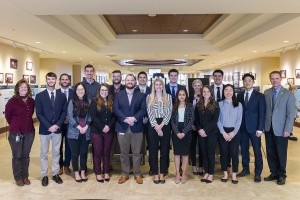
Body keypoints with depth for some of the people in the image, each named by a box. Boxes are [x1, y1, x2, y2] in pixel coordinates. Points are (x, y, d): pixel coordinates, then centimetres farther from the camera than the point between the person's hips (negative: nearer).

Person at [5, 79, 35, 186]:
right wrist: (15, 126, 9)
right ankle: (18, 178, 23)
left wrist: (27, 124, 11)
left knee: (26, 155, 14)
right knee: (17, 156, 8)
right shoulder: (12, 101, -11)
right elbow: (8, 115, 1)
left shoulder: (31, 101, 0)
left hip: (29, 132, 4)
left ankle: (25, 176, 28)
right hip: (16, 133, -3)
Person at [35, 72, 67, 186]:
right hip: (44, 129, -1)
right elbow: (39, 114, -6)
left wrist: (57, 125, -11)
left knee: (56, 152, 11)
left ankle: (55, 174, 23)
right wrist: (49, 126, -15)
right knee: (44, 153, 8)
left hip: (57, 129, 2)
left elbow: (64, 112, 2)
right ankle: (45, 175, 19)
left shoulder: (62, 96, 4)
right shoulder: (40, 96, -1)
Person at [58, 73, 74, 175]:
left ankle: (66, 165, 21)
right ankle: (60, 166, 20)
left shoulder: (74, 92, 2)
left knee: (68, 144, 8)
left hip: (70, 122, 0)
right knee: (59, 145, 8)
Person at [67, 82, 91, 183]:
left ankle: (83, 172, 23)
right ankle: (76, 173, 20)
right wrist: (79, 127, -14)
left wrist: (86, 127, -11)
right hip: (74, 132, -2)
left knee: (84, 153, 10)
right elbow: (70, 117, -8)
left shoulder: (88, 102, 4)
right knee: (75, 153, 7)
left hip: (86, 132, 2)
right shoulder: (72, 102, -2)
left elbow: (90, 116, 2)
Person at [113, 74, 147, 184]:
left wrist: (134, 118, -20)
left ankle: (137, 174, 20)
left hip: (137, 128, 0)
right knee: (124, 153, 9)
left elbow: (143, 109, -4)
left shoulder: (141, 95, 7)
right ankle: (125, 174, 22)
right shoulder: (118, 95, 7)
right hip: (122, 127, 1)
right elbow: (115, 109, -4)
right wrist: (126, 119, -18)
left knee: (136, 153, 7)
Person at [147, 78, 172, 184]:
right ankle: (155, 174, 14)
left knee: (164, 150, 5)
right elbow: (149, 112, -2)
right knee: (153, 150, 3)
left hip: (165, 125, 1)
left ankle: (162, 173, 15)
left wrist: (161, 125, -12)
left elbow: (169, 112, -1)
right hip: (153, 125, -1)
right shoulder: (149, 97, 5)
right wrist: (156, 126, -12)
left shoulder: (168, 97, 8)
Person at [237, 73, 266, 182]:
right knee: (243, 149, 12)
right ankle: (245, 169, 27)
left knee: (257, 151, 5)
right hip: (242, 127, 3)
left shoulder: (259, 96, -3)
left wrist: (260, 129, -12)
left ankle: (258, 173, 18)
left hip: (254, 127, -3)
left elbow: (262, 113, -6)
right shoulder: (239, 95, 7)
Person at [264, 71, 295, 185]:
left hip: (281, 129, -3)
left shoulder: (288, 94, -4)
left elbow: (291, 113, -7)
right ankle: (273, 173, 26)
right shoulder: (266, 93, 6)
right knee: (270, 152, 10)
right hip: (268, 128, 3)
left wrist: (287, 130, -12)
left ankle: (281, 175, 24)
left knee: (281, 153, 7)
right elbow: (263, 110, 6)